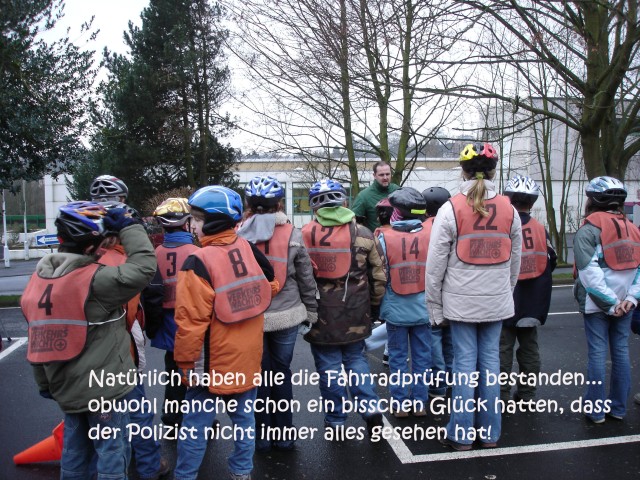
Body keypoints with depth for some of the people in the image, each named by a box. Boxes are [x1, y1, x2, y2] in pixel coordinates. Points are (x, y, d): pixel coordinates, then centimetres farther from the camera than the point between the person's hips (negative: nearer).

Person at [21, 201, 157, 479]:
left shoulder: (38, 280, 3)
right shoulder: (93, 280, -22)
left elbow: (37, 339, 10)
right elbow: (143, 266, -28)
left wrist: (44, 382, 19)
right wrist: (128, 226, -16)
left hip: (65, 387, 7)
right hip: (101, 387, -7)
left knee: (74, 452, 22)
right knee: (111, 455, 8)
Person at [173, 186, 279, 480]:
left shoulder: (200, 261, -21)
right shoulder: (248, 249, -5)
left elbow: (191, 320, -21)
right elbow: (272, 285, 11)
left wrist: (187, 362, -10)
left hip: (213, 361, -5)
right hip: (248, 356, 5)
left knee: (196, 423, 10)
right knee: (244, 416, 19)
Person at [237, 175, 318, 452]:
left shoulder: (238, 235, -7)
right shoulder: (292, 234, -6)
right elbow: (306, 279, -1)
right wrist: (310, 312, 11)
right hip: (286, 315, 0)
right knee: (281, 373, 15)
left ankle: (262, 437, 26)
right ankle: (283, 435, 26)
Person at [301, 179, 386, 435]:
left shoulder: (305, 234, -5)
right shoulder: (362, 233, -1)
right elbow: (378, 274, 3)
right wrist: (373, 304, 16)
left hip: (320, 313, -1)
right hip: (355, 314, 2)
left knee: (329, 366, 9)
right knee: (356, 360, 19)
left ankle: (335, 421, 19)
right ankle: (371, 407, 10)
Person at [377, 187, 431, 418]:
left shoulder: (384, 238, -11)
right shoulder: (430, 236, -7)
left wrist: (378, 306, 6)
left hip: (395, 310, -1)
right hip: (423, 310, 1)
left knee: (397, 357, 11)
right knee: (422, 356, 13)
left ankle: (400, 404, 18)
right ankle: (420, 403, 22)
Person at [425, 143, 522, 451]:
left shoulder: (451, 209, -10)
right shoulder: (509, 210, 2)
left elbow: (435, 263, -9)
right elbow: (515, 261, 9)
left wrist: (435, 307, -1)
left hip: (461, 300, -3)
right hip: (497, 300, 3)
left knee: (465, 363, 4)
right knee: (490, 361, 12)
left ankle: (462, 433, 15)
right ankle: (489, 432, 24)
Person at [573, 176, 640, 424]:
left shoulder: (588, 230, -9)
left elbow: (590, 272, -18)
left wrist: (609, 304, -14)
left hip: (597, 302, -5)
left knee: (597, 353, 0)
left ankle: (595, 409, 8)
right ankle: (618, 407, 21)